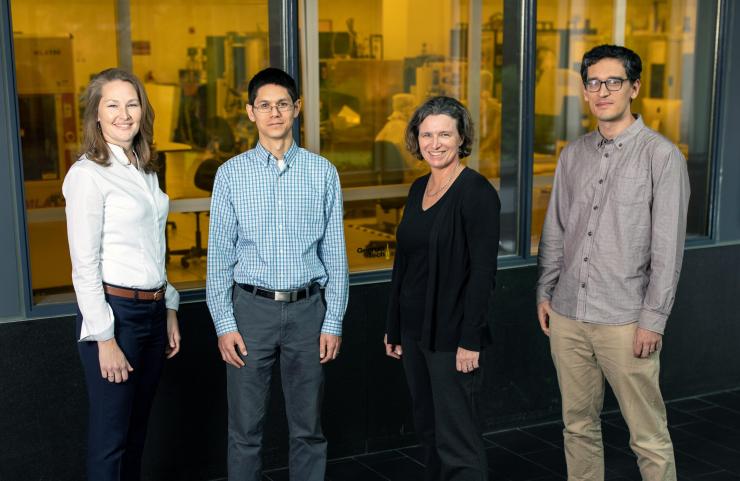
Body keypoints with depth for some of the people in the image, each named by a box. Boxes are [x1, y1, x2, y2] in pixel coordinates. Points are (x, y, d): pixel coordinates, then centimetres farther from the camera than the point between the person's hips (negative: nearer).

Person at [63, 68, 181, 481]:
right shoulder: (87, 174, -12)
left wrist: (170, 311, 16)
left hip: (152, 309, 7)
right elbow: (84, 266, -14)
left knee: (136, 435, 16)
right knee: (110, 439, 3)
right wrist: (105, 339, -17)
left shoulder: (146, 170, 11)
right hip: (113, 311, -7)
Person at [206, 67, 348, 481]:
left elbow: (335, 254, 3)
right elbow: (220, 256, 2)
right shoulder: (231, 174, 1)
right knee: (246, 428, 9)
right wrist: (224, 324, -3)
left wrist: (333, 322, -1)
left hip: (308, 308, 1)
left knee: (308, 428, 11)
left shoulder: (322, 172, 1)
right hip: (252, 308, 0)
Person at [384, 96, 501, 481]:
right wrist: (394, 326, 15)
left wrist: (470, 340, -19)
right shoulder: (419, 188, 10)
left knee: (457, 439, -2)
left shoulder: (476, 192, -13)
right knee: (428, 431, 17)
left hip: (452, 334, -8)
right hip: (414, 331, 8)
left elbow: (483, 271, -16)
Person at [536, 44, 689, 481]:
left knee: (649, 436, 1)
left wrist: (654, 319, -13)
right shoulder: (574, 154, 10)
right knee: (579, 425, 15)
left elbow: (668, 247, -10)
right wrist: (545, 292, 13)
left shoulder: (661, 156, -7)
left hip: (625, 322, -5)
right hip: (567, 317, 5)